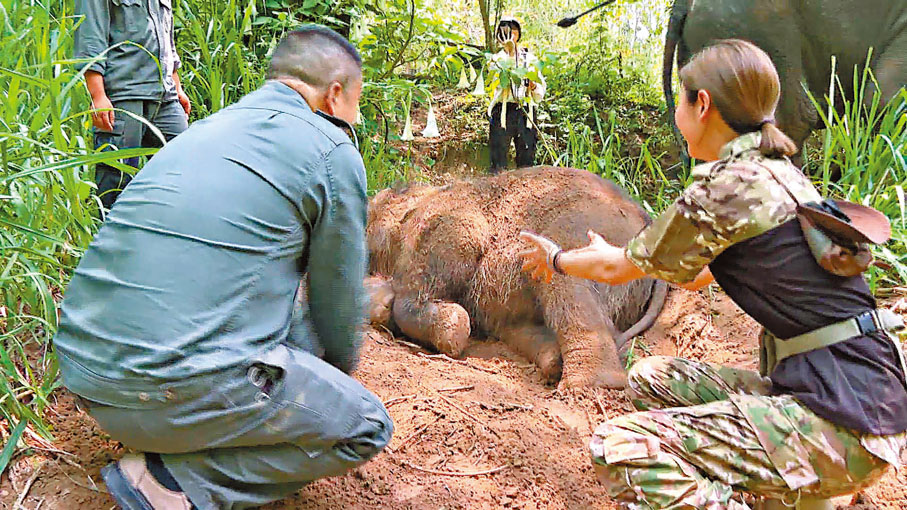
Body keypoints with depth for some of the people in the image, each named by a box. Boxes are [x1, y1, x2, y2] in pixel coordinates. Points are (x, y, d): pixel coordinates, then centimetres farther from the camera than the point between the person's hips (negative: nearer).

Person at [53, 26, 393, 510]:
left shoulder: (206, 129, 20)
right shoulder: (332, 153, -3)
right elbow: (339, 302, 5)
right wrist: (339, 375, 29)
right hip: (183, 387, -9)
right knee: (368, 426, 8)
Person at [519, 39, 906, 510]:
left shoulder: (728, 184, -15)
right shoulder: (778, 173, 13)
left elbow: (618, 270, -1)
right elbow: (694, 275, 28)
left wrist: (557, 260, 20)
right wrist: (612, 253, 42)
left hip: (842, 419, -10)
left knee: (619, 448, -18)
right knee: (649, 379, 17)